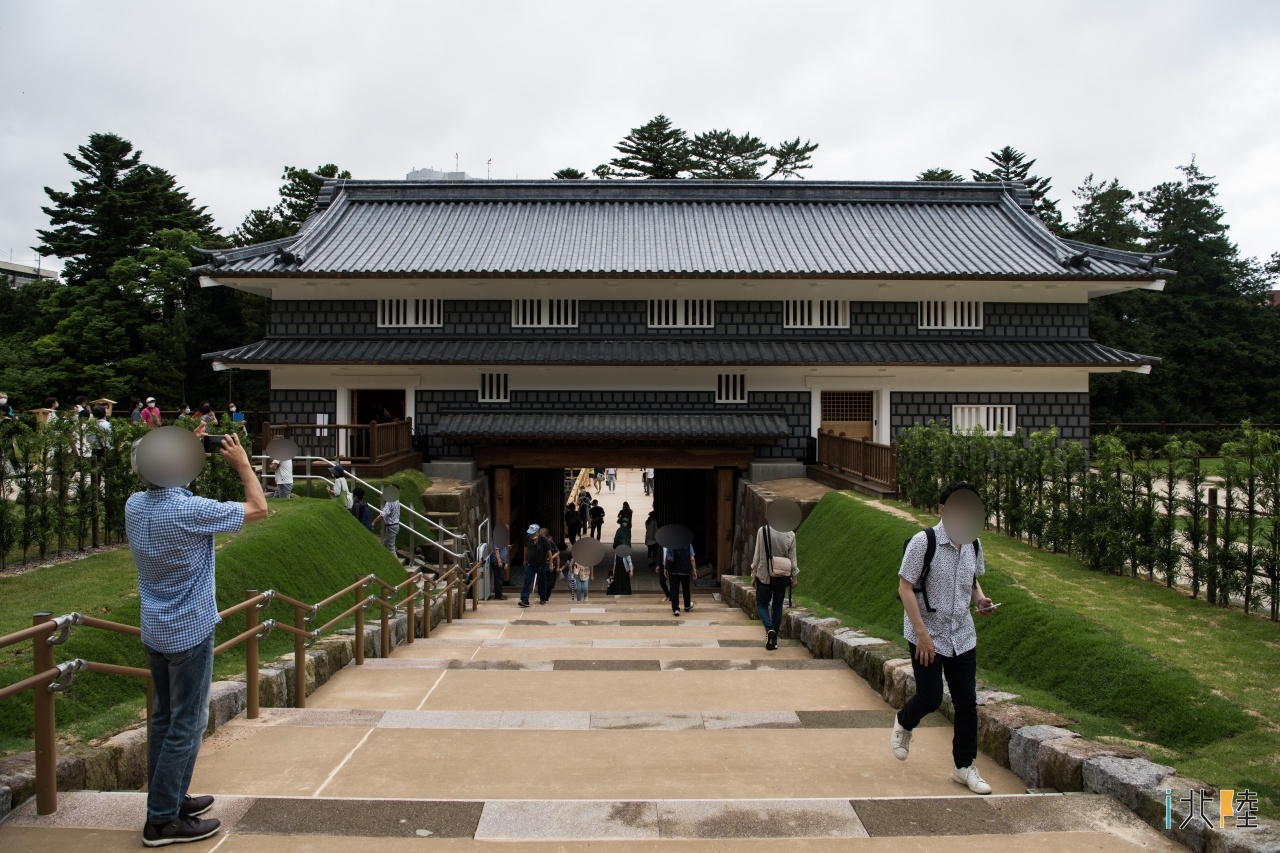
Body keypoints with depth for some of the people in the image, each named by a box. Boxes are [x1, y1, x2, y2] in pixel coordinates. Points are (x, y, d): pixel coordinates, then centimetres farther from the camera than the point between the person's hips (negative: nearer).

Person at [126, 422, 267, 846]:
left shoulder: (135, 505, -3)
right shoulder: (191, 512, -24)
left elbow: (163, 484, 22)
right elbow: (259, 509, -13)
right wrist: (242, 464, -4)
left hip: (155, 631, 8)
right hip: (190, 632, -8)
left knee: (164, 718, 18)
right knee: (186, 726, 2)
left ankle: (168, 798, 30)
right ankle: (162, 821, 8)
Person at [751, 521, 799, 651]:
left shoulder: (762, 531, -12)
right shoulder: (790, 535, -7)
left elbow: (757, 554, -6)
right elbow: (792, 559, -1)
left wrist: (753, 572, 4)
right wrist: (794, 577, 10)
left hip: (764, 575, -2)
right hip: (781, 577, 2)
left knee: (762, 604, 12)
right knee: (777, 606, 14)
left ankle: (769, 629, -14)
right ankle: (774, 640, 17)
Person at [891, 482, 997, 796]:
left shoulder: (973, 544, 2)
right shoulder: (923, 542, -17)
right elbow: (905, 588, -16)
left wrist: (980, 599, -5)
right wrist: (922, 634, -20)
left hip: (962, 636, 5)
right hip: (927, 636, -5)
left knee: (967, 701, 5)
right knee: (930, 698, -3)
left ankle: (965, 766, 20)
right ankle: (903, 723, 31)